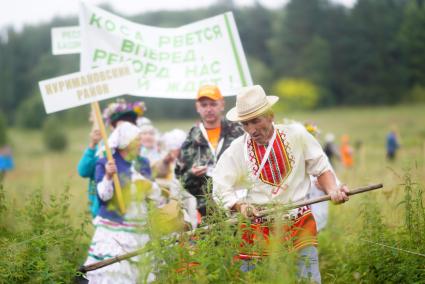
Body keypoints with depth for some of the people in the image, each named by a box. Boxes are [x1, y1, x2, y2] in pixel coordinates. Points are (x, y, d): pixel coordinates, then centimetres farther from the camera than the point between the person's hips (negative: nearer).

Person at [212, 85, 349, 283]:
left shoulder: (296, 135, -3)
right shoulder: (237, 150, -3)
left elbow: (321, 168, 5)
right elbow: (220, 188, -1)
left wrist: (332, 190, -13)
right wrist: (240, 206, -19)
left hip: (300, 220, 0)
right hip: (259, 225, 0)